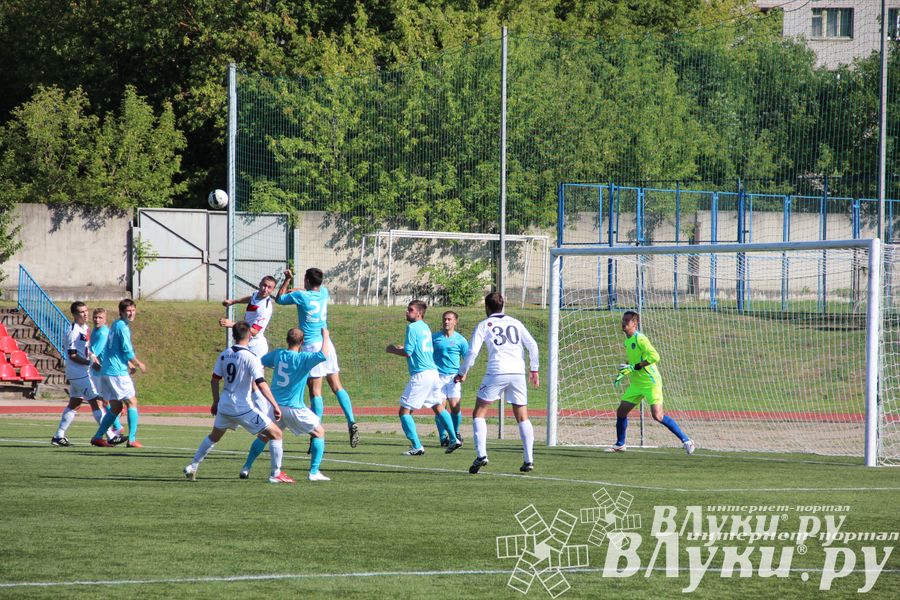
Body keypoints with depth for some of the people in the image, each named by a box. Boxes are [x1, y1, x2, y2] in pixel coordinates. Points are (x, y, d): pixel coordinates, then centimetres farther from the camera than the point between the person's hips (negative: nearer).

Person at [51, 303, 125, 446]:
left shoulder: (85, 328, 12)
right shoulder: (74, 331, -17)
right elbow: (72, 355, -19)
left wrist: (92, 355, 8)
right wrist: (90, 362, -19)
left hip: (82, 373, 10)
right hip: (79, 374, -10)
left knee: (74, 403, 14)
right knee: (96, 402, -9)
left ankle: (59, 436, 19)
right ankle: (110, 436, -8)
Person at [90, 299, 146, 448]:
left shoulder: (116, 325, 18)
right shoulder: (122, 326, -12)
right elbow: (127, 350, -15)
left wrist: (128, 363, 24)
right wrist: (139, 364, -1)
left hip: (106, 372, 9)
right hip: (117, 372, -9)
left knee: (115, 408, 14)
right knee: (132, 402, -2)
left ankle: (97, 437, 12)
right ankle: (132, 439, -8)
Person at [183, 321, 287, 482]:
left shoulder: (224, 355, 5)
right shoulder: (250, 357, -15)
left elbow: (214, 380, 12)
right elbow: (261, 384, -22)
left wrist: (216, 402, 25)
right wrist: (275, 406, -19)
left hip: (225, 407, 7)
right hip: (244, 408, -7)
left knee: (214, 436, 30)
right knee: (276, 434, 1)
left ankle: (192, 467, 30)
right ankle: (276, 474, -3)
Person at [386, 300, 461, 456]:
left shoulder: (413, 328, -10)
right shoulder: (425, 327, 15)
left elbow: (407, 352, -14)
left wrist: (393, 350, 2)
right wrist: (401, 347, 20)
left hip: (420, 375, -9)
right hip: (433, 372, 9)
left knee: (404, 411, -4)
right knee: (438, 407, 23)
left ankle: (417, 447, -9)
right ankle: (453, 440, 25)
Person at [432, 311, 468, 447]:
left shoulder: (460, 340, 5)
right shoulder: (435, 338, 6)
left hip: (453, 376, 0)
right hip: (438, 376, 0)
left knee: (455, 406, -9)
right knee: (440, 406, -8)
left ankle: (455, 433, 14)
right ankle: (443, 437, 2)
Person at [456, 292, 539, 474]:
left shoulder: (484, 326, 7)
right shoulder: (515, 323, 16)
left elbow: (472, 352, -1)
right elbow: (532, 345, 11)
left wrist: (462, 373, 11)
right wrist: (534, 370, 18)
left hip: (496, 372, -3)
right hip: (518, 373, 3)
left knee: (479, 413, 6)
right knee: (522, 417, 10)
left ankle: (481, 455, -10)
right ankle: (529, 460, 3)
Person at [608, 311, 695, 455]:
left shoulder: (640, 339, -16)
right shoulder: (627, 341, 12)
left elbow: (654, 356, -25)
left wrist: (635, 367, -25)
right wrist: (622, 374, 14)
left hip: (651, 382, -9)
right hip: (636, 384, 9)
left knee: (657, 415, -17)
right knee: (621, 411, 8)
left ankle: (686, 440, -10)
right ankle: (620, 444, 25)